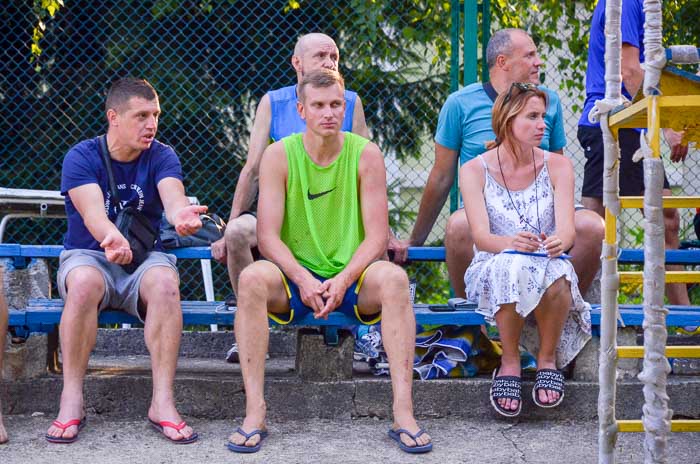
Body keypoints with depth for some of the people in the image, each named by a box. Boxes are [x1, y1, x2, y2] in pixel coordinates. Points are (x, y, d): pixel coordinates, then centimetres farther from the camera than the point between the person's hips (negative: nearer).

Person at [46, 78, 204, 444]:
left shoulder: (161, 157, -1)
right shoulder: (81, 157, -7)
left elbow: (172, 196, -23)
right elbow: (92, 209, -26)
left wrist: (181, 215, -50)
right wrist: (111, 238, -50)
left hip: (145, 259, 2)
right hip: (89, 256, -1)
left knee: (165, 282, -34)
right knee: (83, 282, -37)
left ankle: (162, 401, -30)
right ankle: (71, 399, -27)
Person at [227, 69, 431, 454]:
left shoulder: (365, 155, -2)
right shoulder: (279, 155, -2)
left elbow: (377, 237, -6)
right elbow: (268, 237, -8)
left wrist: (343, 279, -22)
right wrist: (302, 279, -24)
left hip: (352, 280, 0)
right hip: (295, 277, 0)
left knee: (393, 278, -32)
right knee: (252, 278, -32)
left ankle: (403, 412, -33)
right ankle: (254, 413, -30)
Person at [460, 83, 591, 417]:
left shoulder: (557, 166, 2)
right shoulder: (474, 171, -3)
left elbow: (567, 229, -10)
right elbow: (481, 236, -16)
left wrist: (558, 242, -36)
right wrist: (511, 243, -40)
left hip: (549, 268, 2)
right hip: (491, 273, -1)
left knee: (558, 274, -35)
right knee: (513, 266, -38)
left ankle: (548, 357, -10)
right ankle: (510, 361, -17)